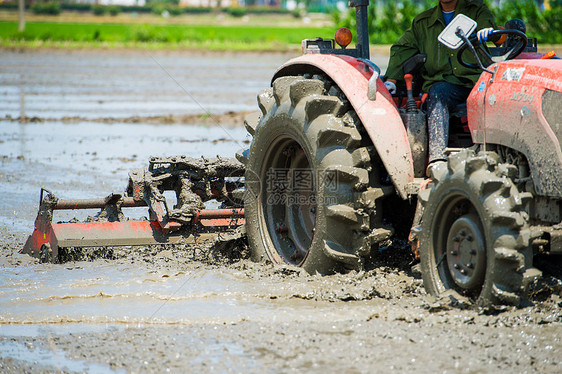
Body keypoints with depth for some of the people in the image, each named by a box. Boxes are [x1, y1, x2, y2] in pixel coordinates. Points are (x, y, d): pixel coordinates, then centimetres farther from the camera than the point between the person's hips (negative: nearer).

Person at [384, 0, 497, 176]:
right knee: (437, 94, -34)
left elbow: (486, 20, -7)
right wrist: (391, 80, 4)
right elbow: (402, 49, 20)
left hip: (476, 80, -1)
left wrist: (487, 29, -34)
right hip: (443, 81, 1)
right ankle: (437, 158, -50)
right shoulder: (422, 22, 23)